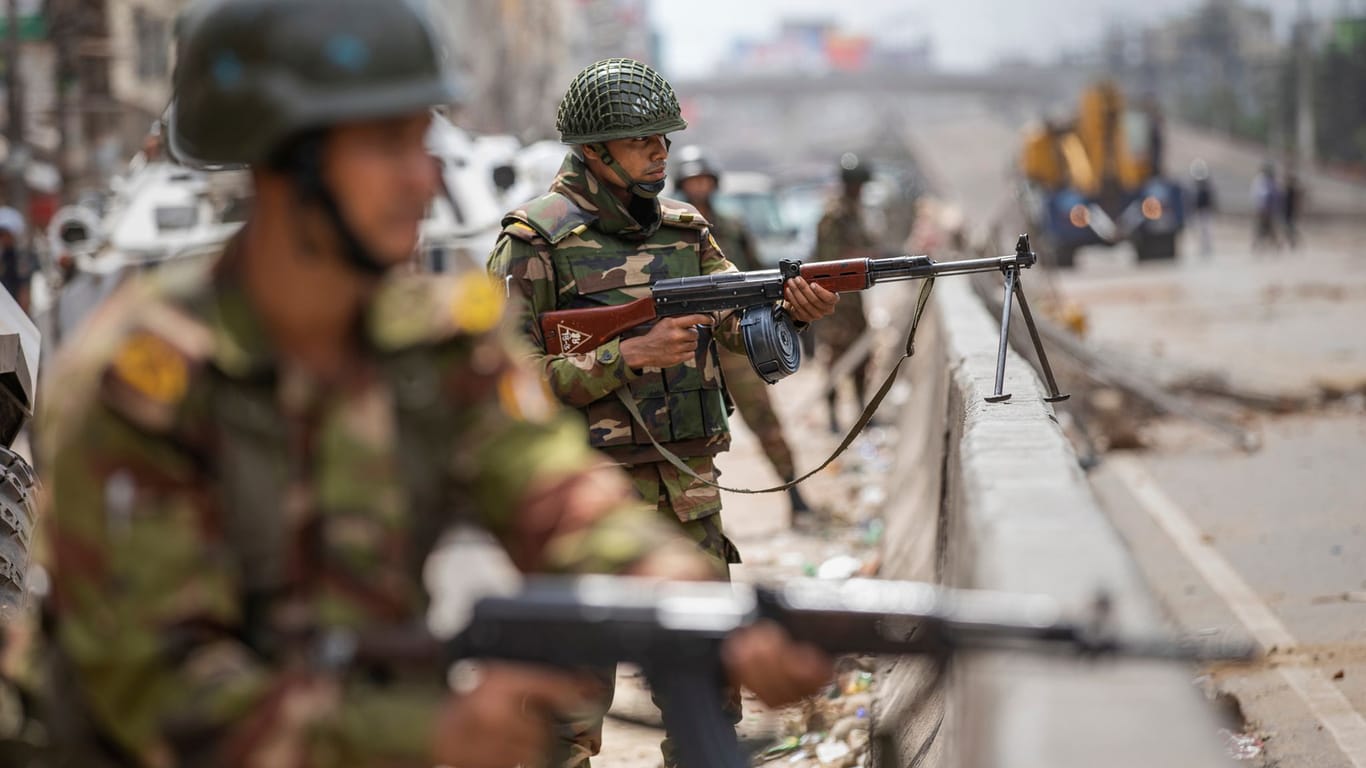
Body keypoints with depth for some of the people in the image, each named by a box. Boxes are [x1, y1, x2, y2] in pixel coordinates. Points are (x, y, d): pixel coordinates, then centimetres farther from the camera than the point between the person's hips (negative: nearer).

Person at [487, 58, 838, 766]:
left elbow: (744, 327, 3)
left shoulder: (685, 231, 11)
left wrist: (794, 309, -19)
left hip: (689, 491, 6)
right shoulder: (535, 242, -8)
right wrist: (629, 356, -19)